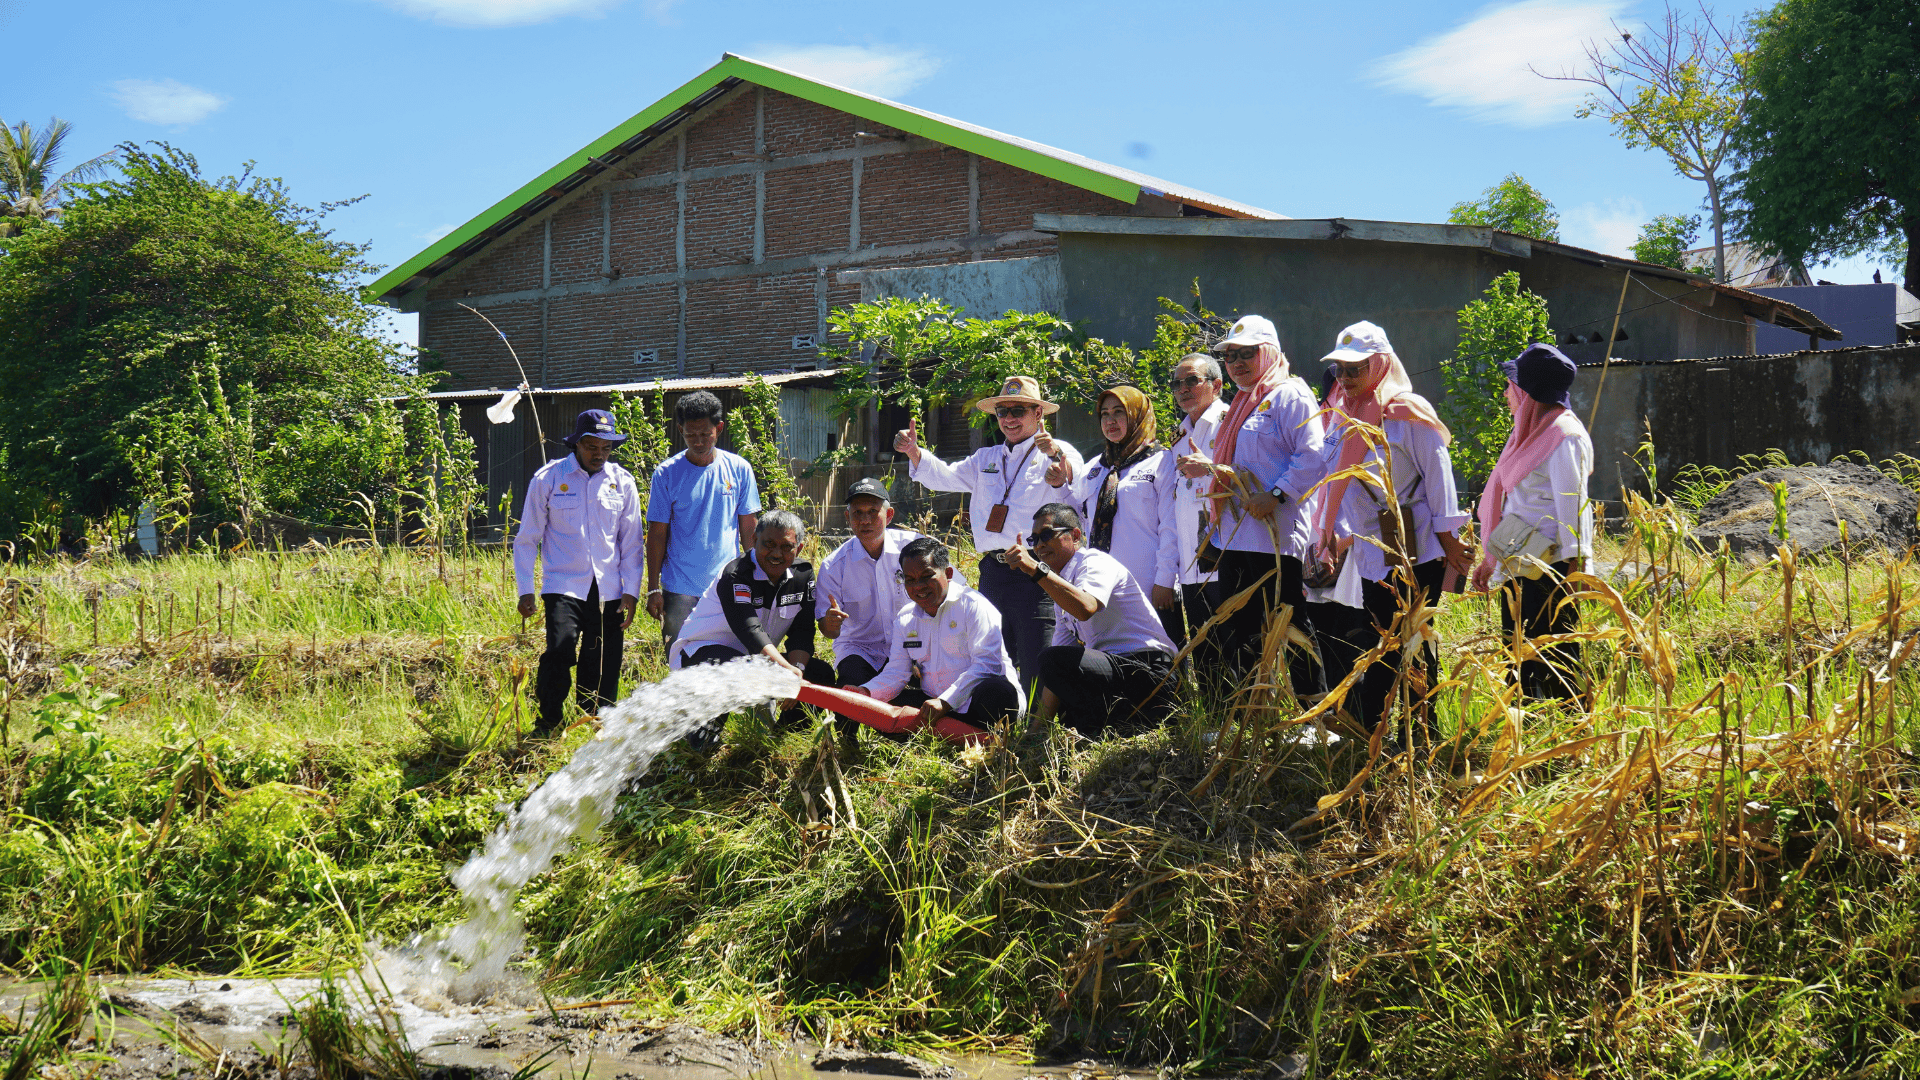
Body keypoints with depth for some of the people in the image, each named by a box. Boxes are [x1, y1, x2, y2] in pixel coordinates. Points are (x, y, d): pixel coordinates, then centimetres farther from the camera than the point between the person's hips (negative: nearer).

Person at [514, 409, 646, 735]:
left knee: (603, 669, 3)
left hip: (609, 591, 3)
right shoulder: (548, 479, 0)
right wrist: (525, 591, 0)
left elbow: (631, 541, 13)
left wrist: (631, 592, 5)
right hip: (563, 586, -3)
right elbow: (527, 539, 5)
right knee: (560, 651, -21)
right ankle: (546, 728, -6)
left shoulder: (622, 482, 7)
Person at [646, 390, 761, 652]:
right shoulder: (666, 473, -1)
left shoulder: (739, 469, 4)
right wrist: (653, 588, -2)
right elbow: (657, 533, 1)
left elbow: (748, 529, 9)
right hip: (680, 590, -1)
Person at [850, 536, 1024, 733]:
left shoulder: (973, 606, -6)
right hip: (935, 707, 6)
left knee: (995, 691, -39)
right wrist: (866, 692, -12)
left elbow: (986, 664, -17)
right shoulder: (905, 618, 13)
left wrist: (946, 701, -26)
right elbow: (895, 673, 11)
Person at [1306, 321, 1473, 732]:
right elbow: (1337, 481, 17)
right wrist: (1336, 535, 12)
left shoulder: (1407, 413, -8)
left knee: (1414, 641, -2)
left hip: (1416, 550, -6)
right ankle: (1368, 733, 12)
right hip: (1370, 552, 6)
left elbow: (1438, 475, -7)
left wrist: (1448, 541, -9)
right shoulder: (1342, 414, 12)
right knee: (1377, 644, 8)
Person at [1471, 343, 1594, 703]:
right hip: (1517, 566, 10)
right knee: (1519, 658, 12)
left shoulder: (1563, 436, -11)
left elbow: (1571, 504, -16)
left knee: (1555, 658, -8)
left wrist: (1573, 565, -20)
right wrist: (1491, 557, 23)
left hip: (1548, 566, -10)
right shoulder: (1529, 433, 17)